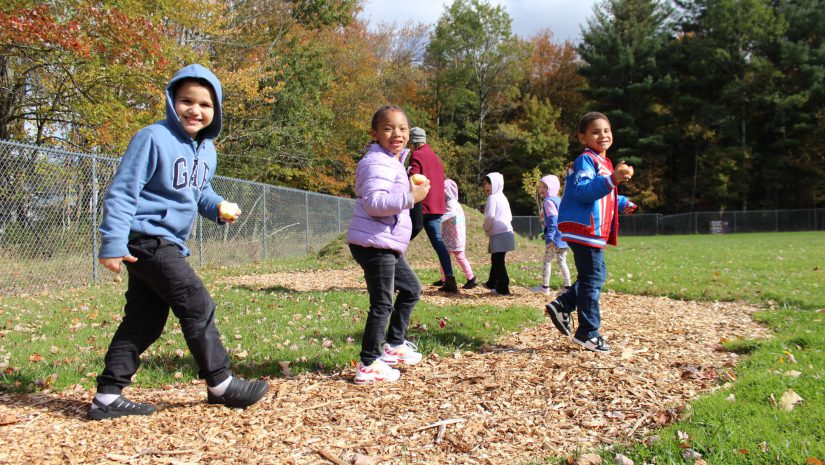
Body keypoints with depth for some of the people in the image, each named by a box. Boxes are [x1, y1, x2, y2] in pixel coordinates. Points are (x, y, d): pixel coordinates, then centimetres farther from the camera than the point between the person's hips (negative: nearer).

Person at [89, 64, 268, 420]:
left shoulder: (207, 150, 11)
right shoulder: (154, 138, -14)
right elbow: (122, 191, -16)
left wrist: (218, 207, 1)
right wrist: (113, 242, -21)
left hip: (168, 244, 9)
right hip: (147, 239, -9)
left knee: (144, 321, 10)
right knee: (198, 307, -6)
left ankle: (108, 397, 16)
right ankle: (220, 384, 6)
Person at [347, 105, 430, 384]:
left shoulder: (393, 161, 18)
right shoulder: (377, 163, -16)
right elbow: (373, 202, -28)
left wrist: (410, 192, 15)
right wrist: (410, 197, -28)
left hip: (388, 246, 11)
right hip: (374, 243, -11)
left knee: (411, 289, 22)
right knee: (382, 304, -6)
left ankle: (394, 345, 33)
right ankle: (368, 365, 3)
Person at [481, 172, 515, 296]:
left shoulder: (492, 198, -9)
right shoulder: (503, 197, 19)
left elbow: (490, 216, -22)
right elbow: (509, 217, 23)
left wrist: (486, 228, -4)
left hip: (499, 235, -9)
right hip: (507, 232, 10)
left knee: (498, 261, -5)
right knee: (496, 259, 21)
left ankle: (503, 288, -5)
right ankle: (492, 283, 35)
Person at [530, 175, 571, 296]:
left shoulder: (548, 202, -12)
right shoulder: (559, 200, 16)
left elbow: (553, 220, -21)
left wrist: (550, 237, -25)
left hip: (555, 237, -9)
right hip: (564, 236, 9)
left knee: (547, 261, 1)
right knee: (562, 261, 11)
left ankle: (545, 287, 6)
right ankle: (567, 286, 9)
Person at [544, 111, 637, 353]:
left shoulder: (603, 162, 19)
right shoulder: (586, 160, -13)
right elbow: (582, 191, -30)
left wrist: (623, 203, 29)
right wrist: (612, 180, -39)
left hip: (594, 231, 10)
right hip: (584, 230, -10)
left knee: (595, 275, 17)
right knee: (593, 278, -5)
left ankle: (562, 306, 20)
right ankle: (588, 333, 3)